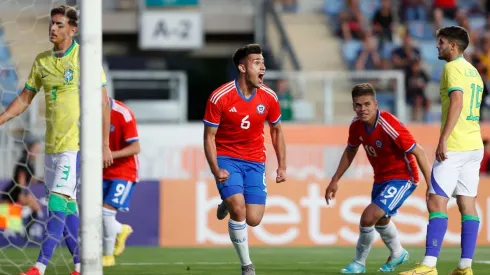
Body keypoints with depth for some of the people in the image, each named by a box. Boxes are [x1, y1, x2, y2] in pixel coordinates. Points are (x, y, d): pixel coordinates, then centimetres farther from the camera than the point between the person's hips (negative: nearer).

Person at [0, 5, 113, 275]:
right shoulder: (42, 60, 10)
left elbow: (103, 101, -4)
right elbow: (24, 98, 17)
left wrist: (105, 144, -6)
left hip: (76, 142, -6)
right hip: (51, 144, 6)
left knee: (58, 201, -14)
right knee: (67, 207, 9)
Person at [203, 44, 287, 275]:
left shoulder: (269, 97, -5)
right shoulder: (219, 97, -15)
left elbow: (276, 131, 12)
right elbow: (209, 137, -8)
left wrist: (282, 166, 7)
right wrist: (216, 170, -19)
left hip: (255, 162, 3)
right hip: (227, 158, -3)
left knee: (253, 219, -7)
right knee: (238, 210, -22)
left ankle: (227, 205, 29)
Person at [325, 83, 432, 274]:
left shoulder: (389, 126, -31)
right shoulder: (357, 125, -10)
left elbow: (418, 152, -26)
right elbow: (350, 151, 11)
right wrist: (335, 180, 14)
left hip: (402, 178, -8)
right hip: (381, 178, 8)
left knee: (369, 217, -21)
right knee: (380, 220, 29)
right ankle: (397, 254, 57)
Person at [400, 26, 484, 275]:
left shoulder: (453, 68, -8)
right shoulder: (473, 71, 20)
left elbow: (457, 102, -21)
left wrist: (443, 139, -25)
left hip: (455, 147, -9)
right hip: (475, 146, 9)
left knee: (436, 202, -11)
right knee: (467, 204, 5)